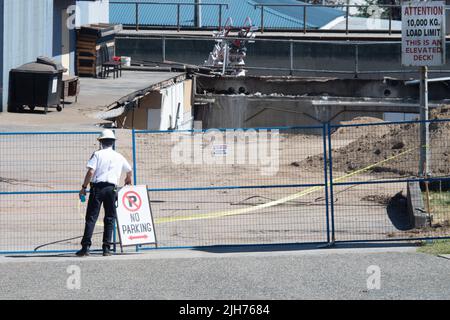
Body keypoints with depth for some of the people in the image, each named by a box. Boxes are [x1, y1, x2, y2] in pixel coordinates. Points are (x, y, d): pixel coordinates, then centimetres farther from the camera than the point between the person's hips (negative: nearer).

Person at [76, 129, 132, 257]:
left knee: (91, 217, -4)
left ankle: (86, 246, -12)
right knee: (109, 218, 9)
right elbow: (129, 170, 30)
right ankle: (107, 248, 4)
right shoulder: (119, 157, 13)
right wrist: (128, 180, 51)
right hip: (112, 188, 3)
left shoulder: (98, 154, 0)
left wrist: (84, 187, -3)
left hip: (97, 187, -3)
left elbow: (91, 172, -10)